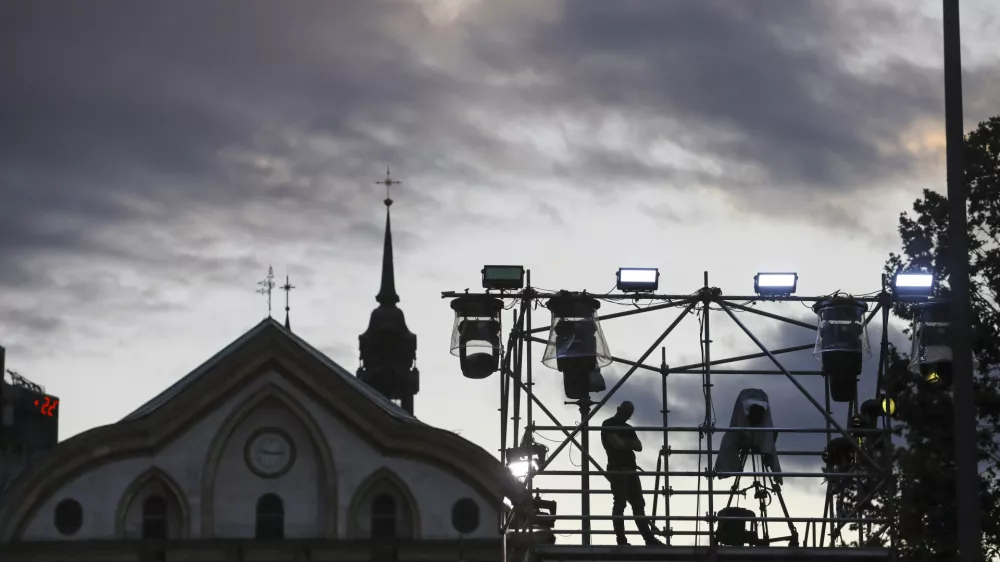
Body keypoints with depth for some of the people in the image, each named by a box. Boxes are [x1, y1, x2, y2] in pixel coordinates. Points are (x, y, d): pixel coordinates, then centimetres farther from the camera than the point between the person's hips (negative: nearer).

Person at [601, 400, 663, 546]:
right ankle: (621, 540, -13)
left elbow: (639, 446, 10)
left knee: (638, 504, 4)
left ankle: (648, 538, 2)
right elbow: (617, 443, -14)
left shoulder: (627, 428, 22)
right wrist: (629, 443, 4)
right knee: (620, 504, -11)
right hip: (617, 469, -8)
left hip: (630, 469, 8)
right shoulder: (608, 425, -1)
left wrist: (624, 442, -4)